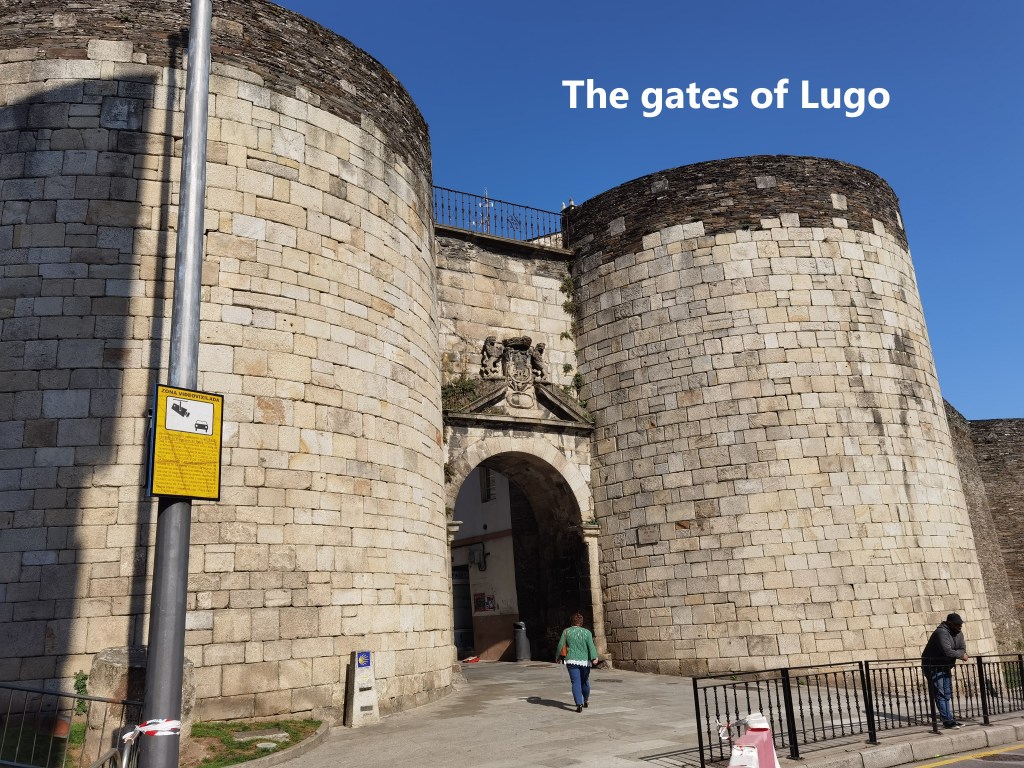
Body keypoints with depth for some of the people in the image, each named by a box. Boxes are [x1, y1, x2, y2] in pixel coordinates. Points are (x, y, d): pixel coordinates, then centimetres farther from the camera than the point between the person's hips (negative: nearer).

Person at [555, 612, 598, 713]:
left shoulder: (566, 631, 2)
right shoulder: (586, 632, 2)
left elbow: (560, 645, 3)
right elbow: (591, 645, -9)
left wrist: (558, 657, 17)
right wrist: (594, 658, -16)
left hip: (572, 661, -1)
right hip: (585, 661, 2)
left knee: (576, 682, -3)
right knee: (585, 681, 19)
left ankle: (579, 704, -16)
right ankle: (586, 701, 35)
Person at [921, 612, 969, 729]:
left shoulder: (958, 634, 5)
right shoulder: (941, 632, -25)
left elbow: (963, 649, -1)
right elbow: (947, 651, -33)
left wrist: (955, 654, -22)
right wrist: (961, 655, -17)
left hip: (946, 667, 9)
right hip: (933, 667, -9)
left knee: (947, 694, 12)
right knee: (940, 694, -9)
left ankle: (950, 719, 18)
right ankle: (947, 721, -9)